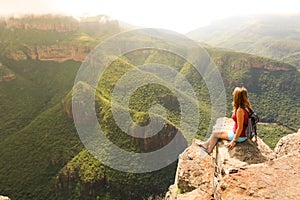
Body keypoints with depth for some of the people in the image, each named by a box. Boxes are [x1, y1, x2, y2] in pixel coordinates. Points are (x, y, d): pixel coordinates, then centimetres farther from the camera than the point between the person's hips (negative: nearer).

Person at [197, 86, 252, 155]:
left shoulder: (240, 110, -28)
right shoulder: (246, 106, -1)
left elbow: (240, 128, -25)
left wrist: (234, 141, -18)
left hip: (239, 136, -8)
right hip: (244, 134, 8)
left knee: (215, 134, 9)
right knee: (217, 134, 18)